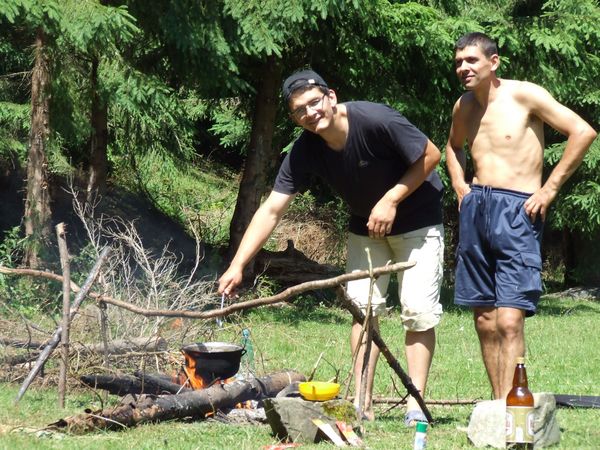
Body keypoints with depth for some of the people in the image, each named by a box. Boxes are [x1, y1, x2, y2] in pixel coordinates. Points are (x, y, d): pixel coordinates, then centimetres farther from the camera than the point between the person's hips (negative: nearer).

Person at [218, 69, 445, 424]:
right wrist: (238, 266, -26)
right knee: (363, 307, -1)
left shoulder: (376, 121, -31)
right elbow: (271, 209, -18)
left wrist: (392, 200, -24)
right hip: (366, 226, 5)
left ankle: (416, 404, -6)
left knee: (419, 310, -10)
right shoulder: (305, 151, -18)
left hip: (417, 221, -4)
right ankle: (362, 404, 4)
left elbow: (430, 155, -20)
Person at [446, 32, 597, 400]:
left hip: (517, 210, -7)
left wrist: (549, 189, -12)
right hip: (475, 208, 7)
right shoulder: (464, 107, 12)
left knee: (509, 321, -15)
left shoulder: (523, 95, -8)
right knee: (484, 321, 7)